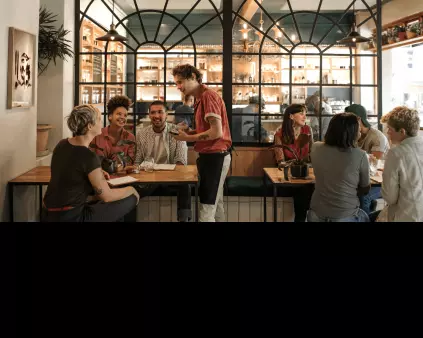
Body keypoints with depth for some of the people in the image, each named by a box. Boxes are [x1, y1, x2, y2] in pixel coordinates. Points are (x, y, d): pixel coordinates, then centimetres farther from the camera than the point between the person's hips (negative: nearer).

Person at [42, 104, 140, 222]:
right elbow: (107, 196, -12)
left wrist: (97, 174, 18)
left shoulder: (61, 145, 3)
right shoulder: (88, 157, -20)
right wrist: (131, 189, 5)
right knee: (131, 199, 0)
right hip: (70, 217, -8)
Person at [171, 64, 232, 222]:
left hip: (214, 156, -10)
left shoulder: (208, 96, -15)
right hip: (212, 156, 10)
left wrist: (188, 138, -13)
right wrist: (189, 130, 3)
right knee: (215, 206, 16)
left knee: (206, 210, -7)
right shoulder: (201, 98, 15)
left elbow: (217, 132, -21)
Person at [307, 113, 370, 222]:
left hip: (316, 215, 3)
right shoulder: (360, 155, -16)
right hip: (345, 217, -3)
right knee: (365, 217, 32)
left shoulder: (316, 149, -8)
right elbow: (365, 189, -1)